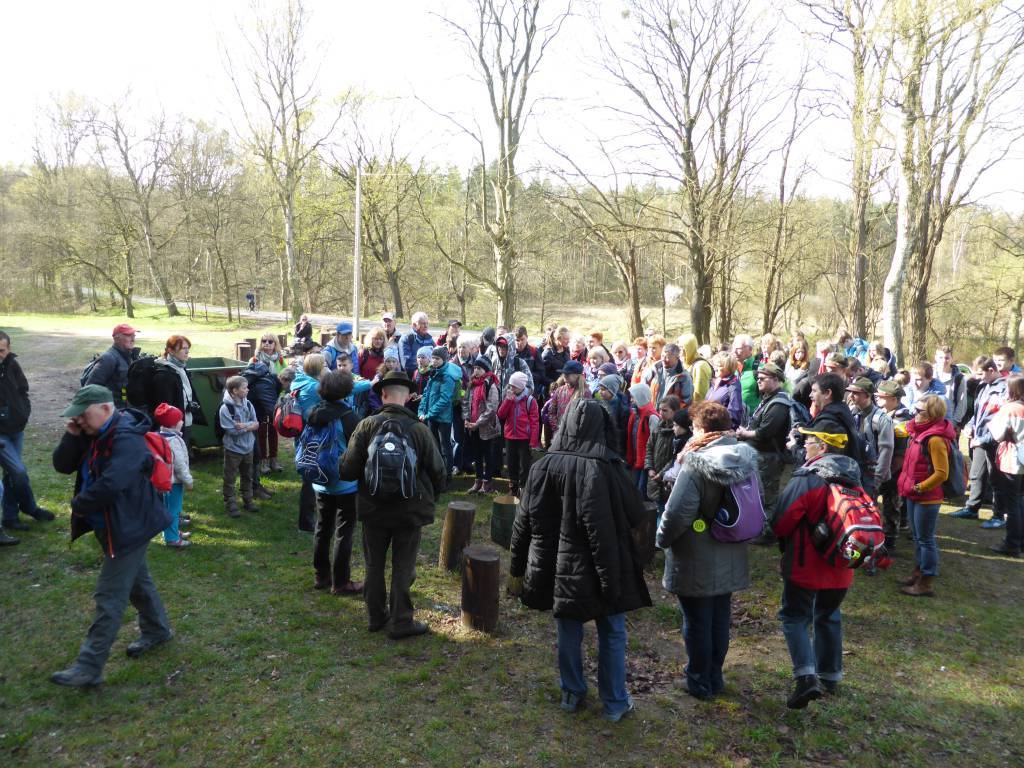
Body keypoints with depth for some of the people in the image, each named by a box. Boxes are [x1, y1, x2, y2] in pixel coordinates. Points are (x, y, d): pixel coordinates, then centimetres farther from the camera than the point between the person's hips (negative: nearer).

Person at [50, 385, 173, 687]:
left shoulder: (127, 439, -26)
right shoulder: (93, 435, 4)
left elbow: (110, 484, -36)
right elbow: (62, 466, 4)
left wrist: (79, 506, -19)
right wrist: (71, 436, -13)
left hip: (128, 527, -9)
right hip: (109, 526, 9)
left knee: (109, 597, -4)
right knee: (137, 580, 23)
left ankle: (88, 668, 3)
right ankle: (157, 630, 41)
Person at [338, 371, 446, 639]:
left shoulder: (367, 425, -13)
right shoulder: (420, 429, -14)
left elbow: (347, 471, -13)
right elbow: (438, 472, -7)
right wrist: (429, 497, 12)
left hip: (373, 509, 1)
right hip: (410, 511, -1)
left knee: (374, 565, 19)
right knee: (403, 567, 12)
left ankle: (376, 616, 32)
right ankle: (400, 622, 19)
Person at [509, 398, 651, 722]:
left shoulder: (544, 465, -7)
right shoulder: (606, 468, -19)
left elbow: (524, 521, -1)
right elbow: (635, 516, -17)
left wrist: (517, 567, 9)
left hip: (559, 566, 3)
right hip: (598, 569, -3)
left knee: (568, 632, 19)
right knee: (612, 634, 14)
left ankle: (571, 694, 34)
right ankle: (615, 703, 26)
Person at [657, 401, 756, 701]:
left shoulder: (696, 463, -23)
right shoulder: (746, 460, -1)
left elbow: (677, 512, -26)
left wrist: (662, 539, -9)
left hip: (696, 562, -7)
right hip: (729, 559, 7)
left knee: (697, 623, 10)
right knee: (720, 620, 20)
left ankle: (699, 681, 24)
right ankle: (715, 677, 35)